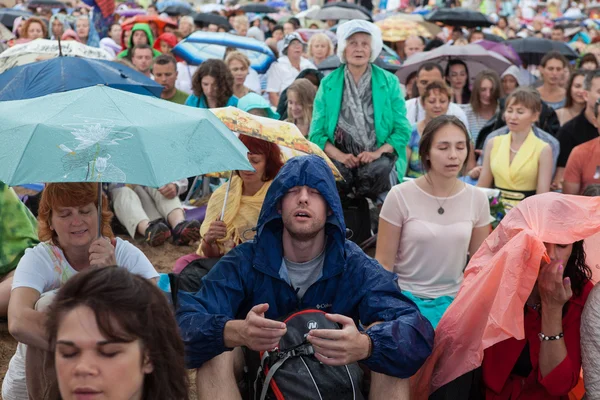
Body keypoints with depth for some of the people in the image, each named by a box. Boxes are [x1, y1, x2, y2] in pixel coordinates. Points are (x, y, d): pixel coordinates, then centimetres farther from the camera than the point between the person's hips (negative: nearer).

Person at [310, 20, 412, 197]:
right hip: (339, 157, 0)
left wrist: (377, 153, -13)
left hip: (378, 157, 0)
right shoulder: (328, 84, 7)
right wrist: (339, 155, -13)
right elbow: (317, 133, 5)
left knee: (378, 170, -35)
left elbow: (402, 130, 4)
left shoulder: (389, 82, 6)